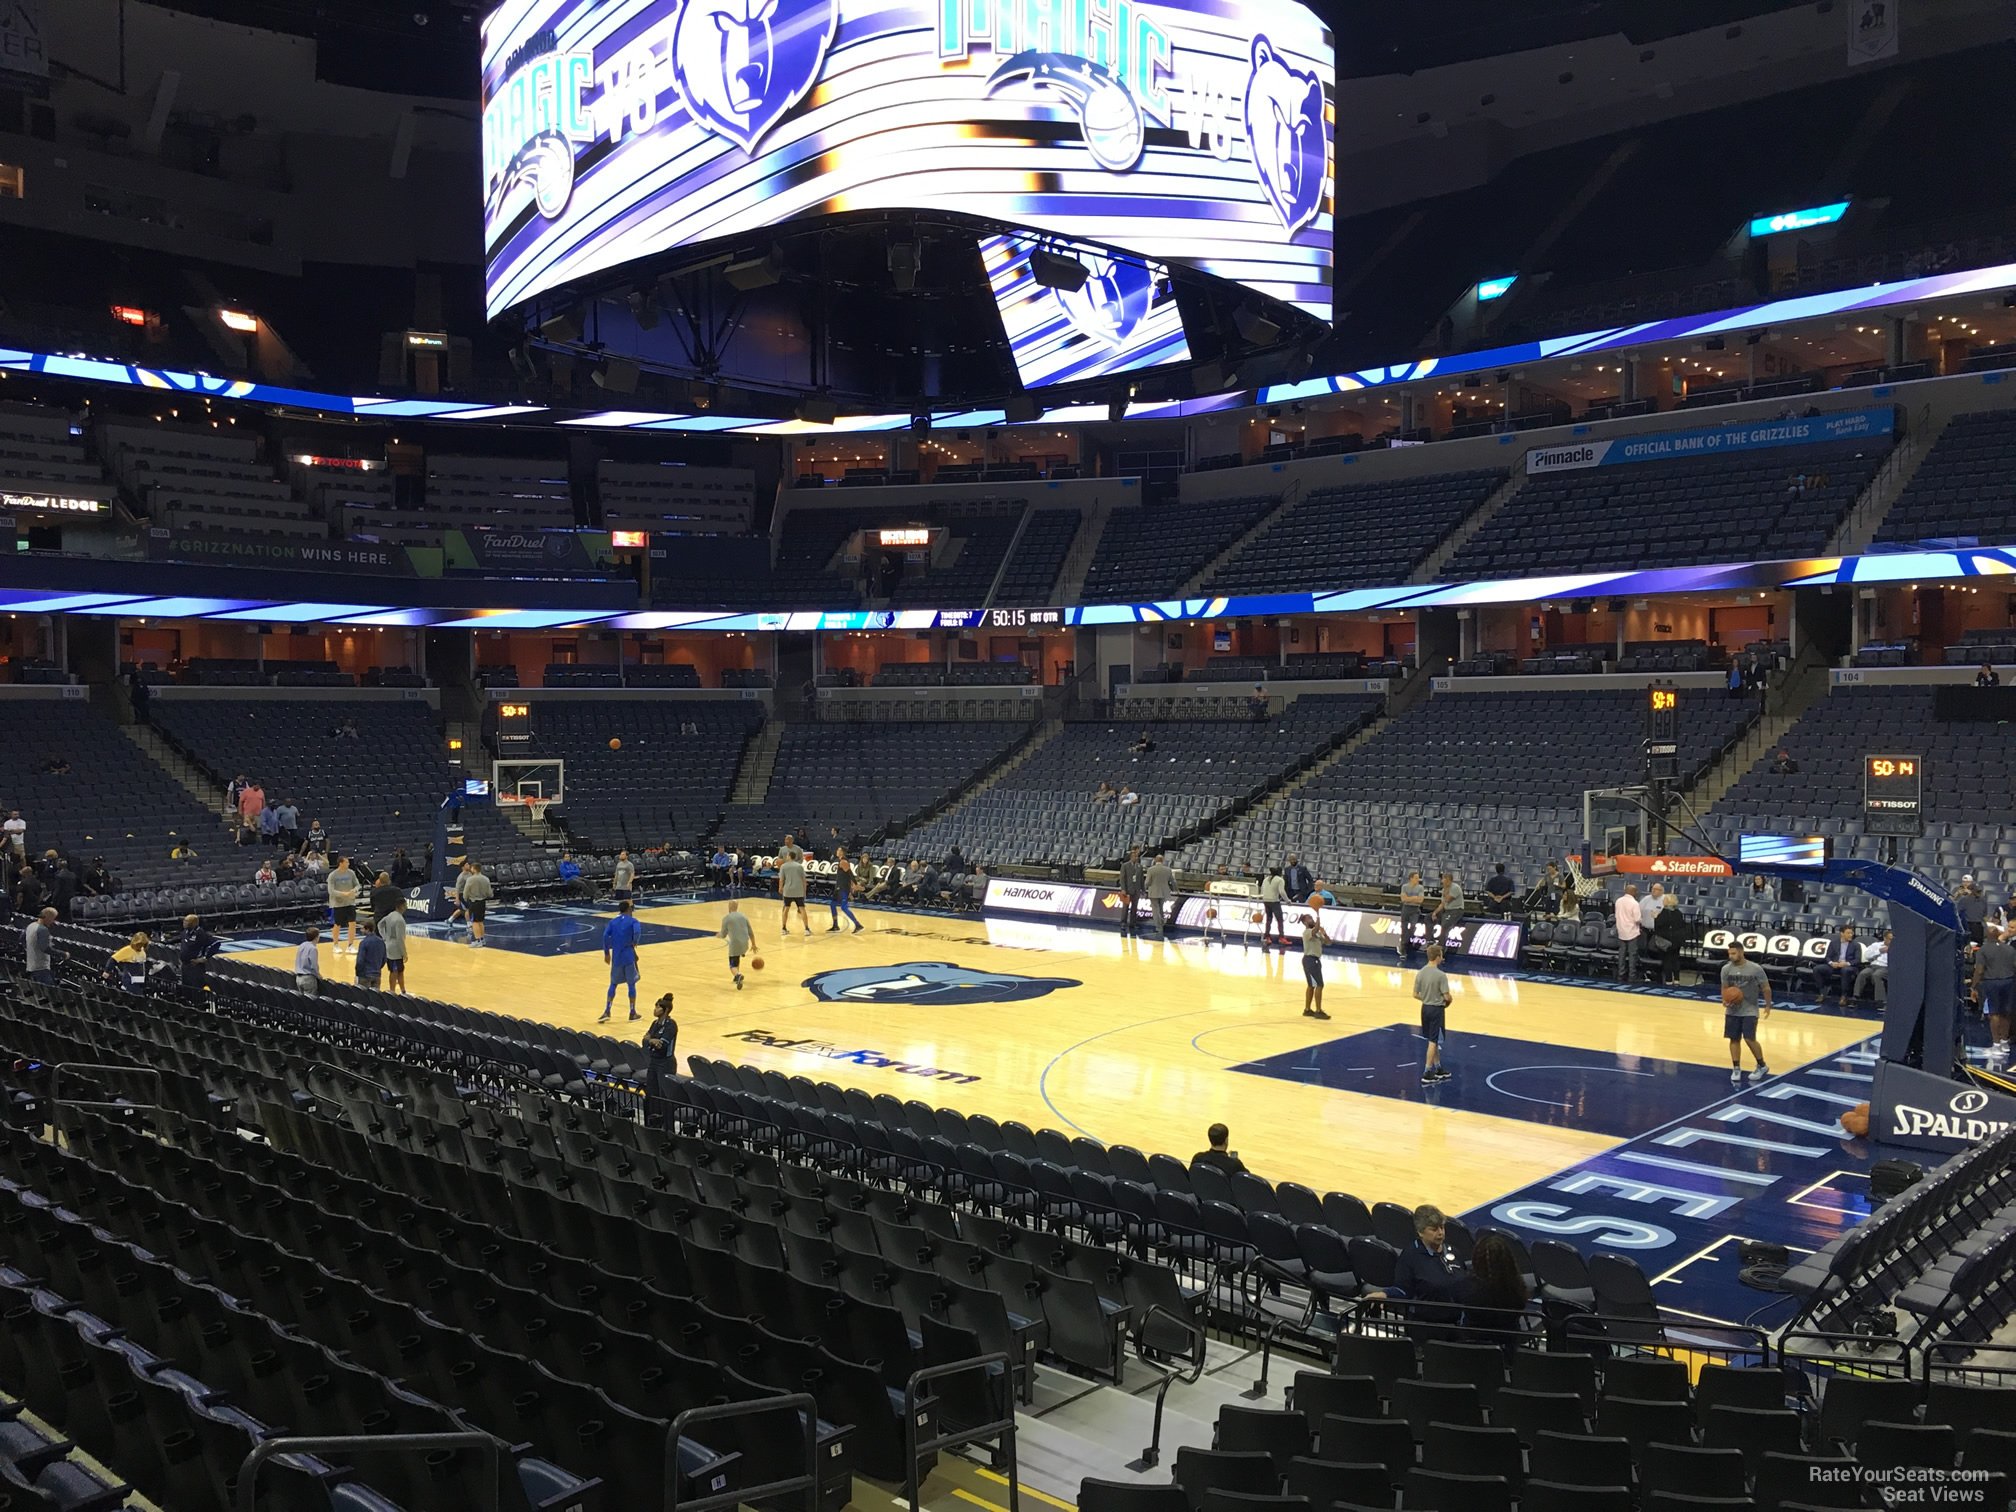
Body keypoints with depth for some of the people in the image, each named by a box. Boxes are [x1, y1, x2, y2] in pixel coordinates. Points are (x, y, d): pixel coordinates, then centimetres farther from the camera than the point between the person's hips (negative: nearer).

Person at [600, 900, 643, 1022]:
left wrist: (606, 953, 7)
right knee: (631, 984, 8)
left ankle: (606, 1012, 4)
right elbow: (637, 932, -22)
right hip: (629, 957, -3)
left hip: (616, 957, 3)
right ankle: (633, 1013, 12)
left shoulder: (613, 921, 8)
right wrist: (634, 943, -2)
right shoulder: (633, 921, -3)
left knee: (613, 984, 14)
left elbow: (605, 936, -2)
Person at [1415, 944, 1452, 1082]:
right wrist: (1448, 1002, 5)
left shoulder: (1420, 973, -1)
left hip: (1425, 1008, 7)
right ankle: (1426, 1075, 0)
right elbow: (1446, 996, -18)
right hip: (1437, 1010, -7)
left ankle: (1438, 1069, 30)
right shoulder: (1441, 975, -20)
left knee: (1433, 1041, 19)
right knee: (1433, 1042, -1)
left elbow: (1415, 995, 3)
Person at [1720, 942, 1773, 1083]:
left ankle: (1762, 1066, 12)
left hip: (1750, 1011, -4)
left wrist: (1768, 1005, 1)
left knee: (1749, 1039, -8)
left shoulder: (1755, 969, -14)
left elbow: (1766, 988, -2)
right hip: (1732, 1011, 4)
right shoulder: (1726, 969, -4)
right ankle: (1736, 1069, 15)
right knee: (1734, 1039, 5)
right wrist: (1725, 1001, -12)